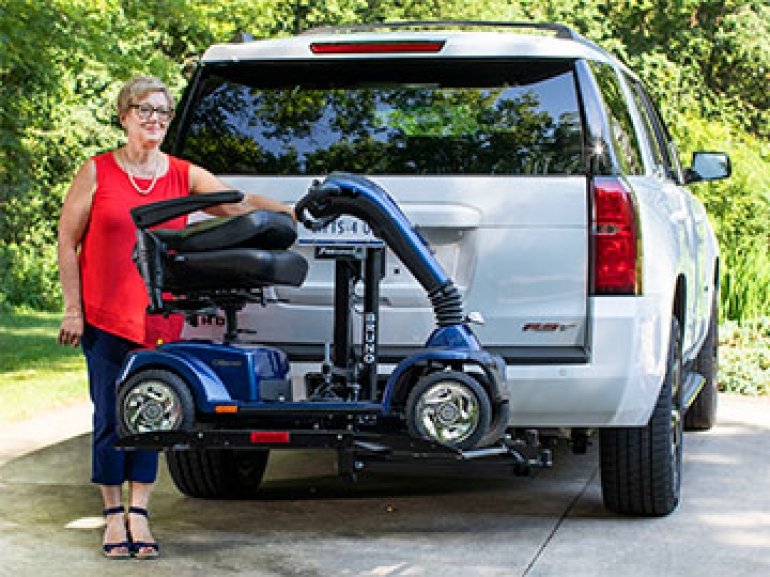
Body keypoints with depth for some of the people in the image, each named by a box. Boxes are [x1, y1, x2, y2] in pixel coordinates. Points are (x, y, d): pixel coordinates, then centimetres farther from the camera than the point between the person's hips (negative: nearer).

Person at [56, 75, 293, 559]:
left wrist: (295, 212, -21)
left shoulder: (186, 176, 5)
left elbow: (240, 203, -4)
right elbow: (68, 240, 3)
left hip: (160, 317, 2)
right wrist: (73, 309, -2)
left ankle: (139, 514, 10)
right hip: (104, 316, -1)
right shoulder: (98, 172, 0)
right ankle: (115, 515, 12)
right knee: (110, 416, 1)